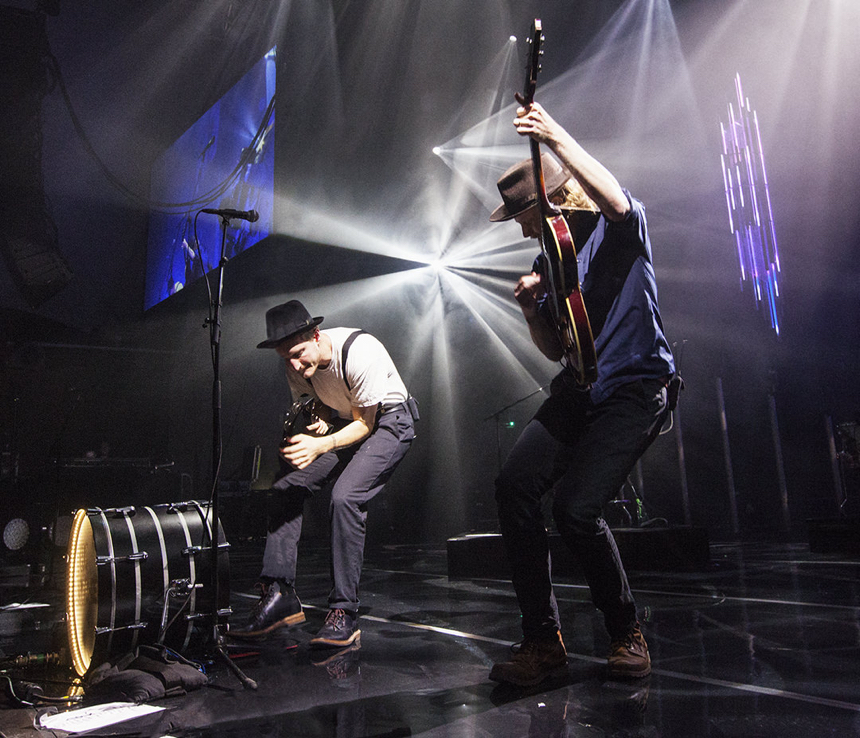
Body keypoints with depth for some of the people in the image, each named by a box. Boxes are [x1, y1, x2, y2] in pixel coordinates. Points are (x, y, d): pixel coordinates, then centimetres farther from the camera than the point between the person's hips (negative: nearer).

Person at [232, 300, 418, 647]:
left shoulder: (360, 352, -30)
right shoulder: (297, 364, -10)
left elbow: (365, 424, -21)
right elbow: (317, 408, 6)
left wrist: (319, 446, -35)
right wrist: (316, 421, -19)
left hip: (388, 421, -7)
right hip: (344, 422, 7)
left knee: (345, 496, -28)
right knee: (286, 487, -8)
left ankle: (344, 613, -19)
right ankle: (279, 596, -3)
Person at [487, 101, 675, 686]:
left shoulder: (617, 232, -1)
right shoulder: (549, 260, 16)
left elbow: (615, 198, -29)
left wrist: (558, 138, -32)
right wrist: (533, 311, -1)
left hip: (636, 389, -6)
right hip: (578, 391, 7)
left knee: (576, 508, -21)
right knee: (515, 483, -14)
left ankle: (627, 633, 7)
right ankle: (544, 639, -2)